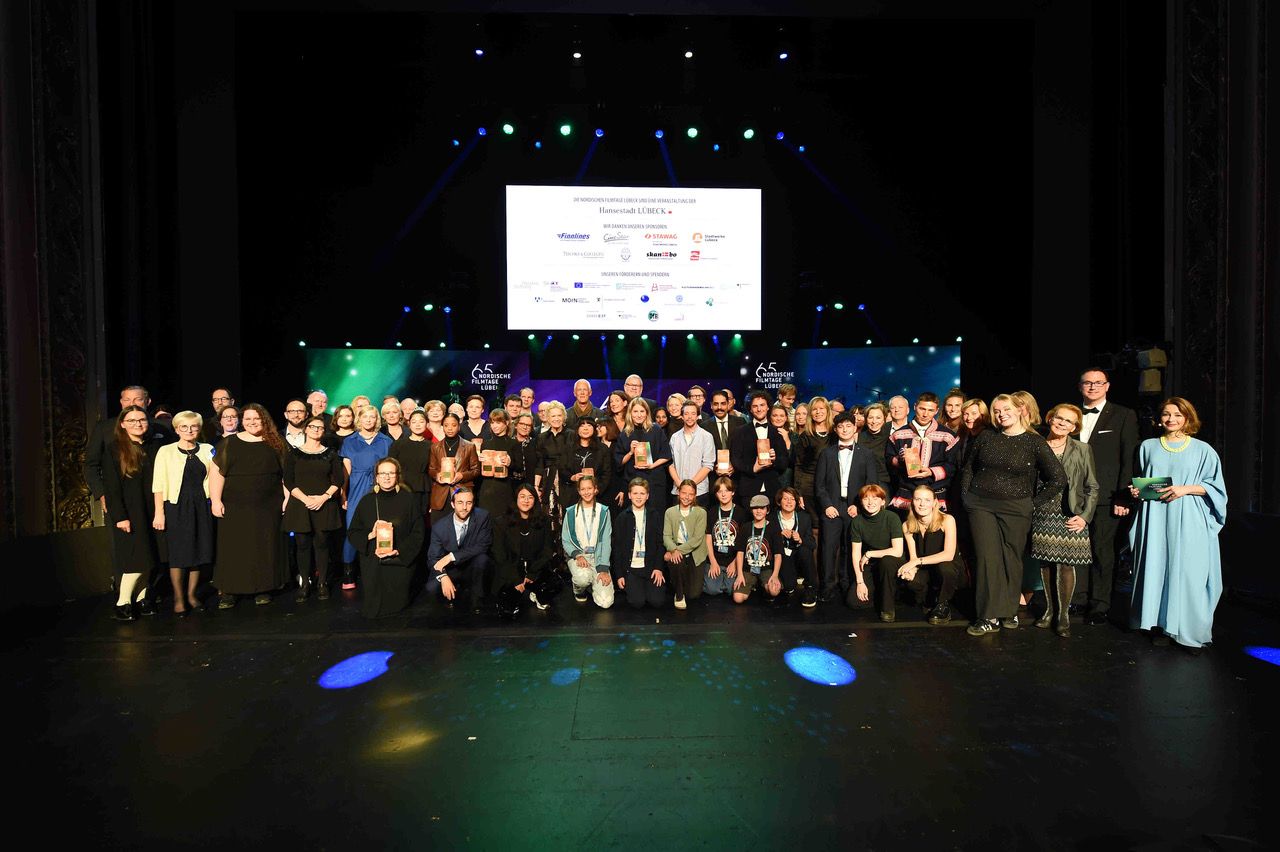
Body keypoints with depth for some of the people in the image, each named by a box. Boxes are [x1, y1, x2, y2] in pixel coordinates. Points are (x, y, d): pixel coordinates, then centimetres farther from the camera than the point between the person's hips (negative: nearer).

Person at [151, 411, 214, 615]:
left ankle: (191, 594, 21)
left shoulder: (207, 450, 8)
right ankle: (178, 598, 14)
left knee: (199, 550, 7)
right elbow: (159, 484, -3)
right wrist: (159, 512, -8)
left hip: (201, 507, 3)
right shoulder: (166, 451, -1)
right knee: (178, 553, 1)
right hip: (176, 506, -3)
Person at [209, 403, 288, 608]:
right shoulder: (229, 443, 4)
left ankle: (263, 589, 17)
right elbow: (216, 472, 1)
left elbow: (286, 473, 7)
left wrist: (287, 498, 0)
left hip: (267, 508, 0)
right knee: (232, 548, 3)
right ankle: (227, 591, 11)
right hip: (234, 507, 0)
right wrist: (216, 501, -7)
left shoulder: (275, 444, 6)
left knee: (264, 547, 6)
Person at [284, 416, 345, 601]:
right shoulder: (294, 453, 7)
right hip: (300, 505, 0)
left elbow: (339, 479, 4)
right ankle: (304, 583, 9)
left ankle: (322, 583, 8)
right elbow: (288, 481, 0)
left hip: (325, 506, 0)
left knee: (322, 543, 1)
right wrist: (305, 499, -12)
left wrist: (324, 497, -10)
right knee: (303, 544, 0)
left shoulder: (331, 453, 9)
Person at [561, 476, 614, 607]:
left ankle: (591, 585, 17)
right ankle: (579, 590, 2)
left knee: (606, 602, -17)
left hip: (598, 557, 0)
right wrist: (577, 555, -15)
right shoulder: (571, 512, 4)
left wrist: (604, 569, -11)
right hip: (576, 555, 0)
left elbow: (606, 542, -2)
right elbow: (565, 540, 4)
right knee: (583, 577, -37)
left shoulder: (603, 512, 3)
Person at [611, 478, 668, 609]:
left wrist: (658, 568, -7)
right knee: (637, 602, -17)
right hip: (631, 568, -1)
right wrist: (619, 575, 0)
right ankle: (631, 586, 15)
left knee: (657, 601, -14)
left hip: (651, 567, 1)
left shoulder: (656, 516, 5)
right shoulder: (621, 518, 3)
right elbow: (617, 548, 4)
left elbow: (661, 543, 3)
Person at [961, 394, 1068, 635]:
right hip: (981, 506, 2)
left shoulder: (1034, 442, -3)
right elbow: (968, 469, 15)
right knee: (987, 559, -3)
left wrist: (1034, 501, -3)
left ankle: (1009, 611, 23)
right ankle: (989, 617, 1)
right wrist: (966, 496, 7)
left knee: (1011, 560, 6)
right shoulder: (986, 437, 6)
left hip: (1015, 508, -1)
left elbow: (1058, 478, -4)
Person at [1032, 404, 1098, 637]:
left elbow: (1092, 487, 4)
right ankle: (1048, 609, 20)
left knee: (1066, 564, -5)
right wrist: (1027, 511, 0)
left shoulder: (1082, 450, 2)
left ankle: (1063, 615, 7)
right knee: (1045, 563, 7)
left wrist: (1085, 516, -6)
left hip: (1069, 516, -2)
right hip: (1042, 515, 2)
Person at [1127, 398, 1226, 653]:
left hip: (1188, 523, -2)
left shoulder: (1202, 450, 6)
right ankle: (1161, 625, 7)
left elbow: (1214, 485, 3)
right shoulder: (1148, 446, 12)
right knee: (1157, 569, 0)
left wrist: (1186, 489, -11)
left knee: (1188, 573, -5)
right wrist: (1136, 490, 0)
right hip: (1156, 520, 2)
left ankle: (1190, 632, 3)